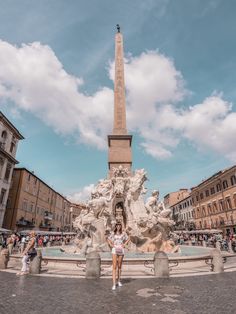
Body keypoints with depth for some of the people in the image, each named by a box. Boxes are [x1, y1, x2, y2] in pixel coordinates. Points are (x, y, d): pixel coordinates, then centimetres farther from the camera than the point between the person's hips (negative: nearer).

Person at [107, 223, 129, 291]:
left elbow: (128, 239, 15)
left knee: (119, 266, 12)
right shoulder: (113, 233, 2)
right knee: (114, 267, -8)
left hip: (121, 250, 1)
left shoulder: (123, 233, 1)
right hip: (114, 250, -1)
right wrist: (111, 244, 2)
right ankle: (114, 284, -7)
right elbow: (108, 239, 17)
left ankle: (118, 281, 30)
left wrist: (124, 244, 2)